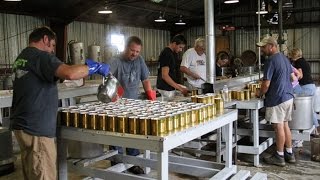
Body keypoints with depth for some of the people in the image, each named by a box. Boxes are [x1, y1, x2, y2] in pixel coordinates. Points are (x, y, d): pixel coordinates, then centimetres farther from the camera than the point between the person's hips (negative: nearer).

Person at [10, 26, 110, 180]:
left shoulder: (21, 58, 16)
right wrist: (95, 67, -15)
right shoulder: (40, 56, -14)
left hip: (22, 124, 10)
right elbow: (70, 73, -29)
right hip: (36, 128, -10)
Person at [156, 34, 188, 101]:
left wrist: (177, 85, 17)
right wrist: (180, 88, -21)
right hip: (166, 89, -10)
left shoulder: (171, 53, 12)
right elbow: (165, 76, -23)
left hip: (170, 88, 10)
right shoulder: (166, 54, -17)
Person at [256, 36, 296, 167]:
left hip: (277, 98, -9)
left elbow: (266, 84, -18)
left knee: (279, 127, -1)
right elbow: (290, 76, 23)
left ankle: (279, 157, 8)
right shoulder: (285, 58, 12)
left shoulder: (271, 61, -16)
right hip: (288, 96, 9)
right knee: (285, 125, 15)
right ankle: (289, 154, 22)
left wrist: (260, 93, -1)